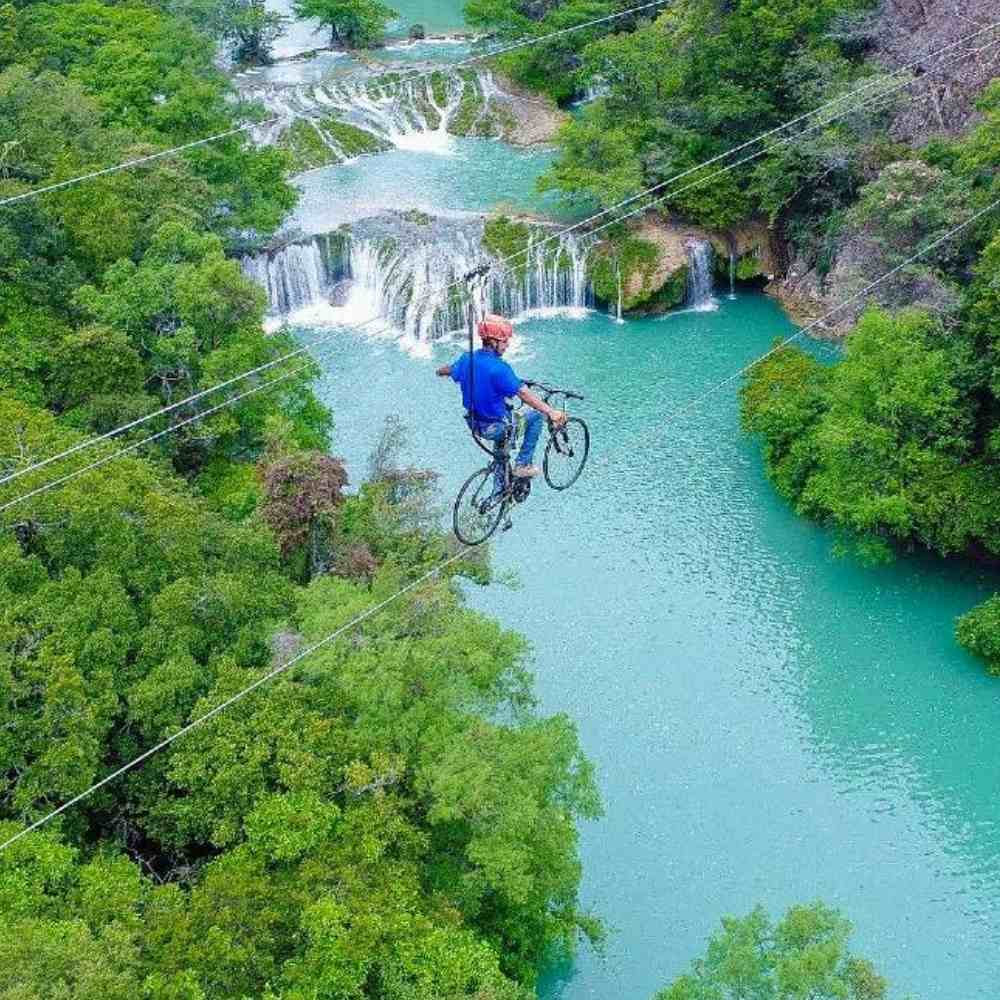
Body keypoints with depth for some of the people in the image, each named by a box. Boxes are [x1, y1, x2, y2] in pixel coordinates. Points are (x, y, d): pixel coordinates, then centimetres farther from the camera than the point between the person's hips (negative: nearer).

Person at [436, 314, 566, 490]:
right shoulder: (499, 368, -26)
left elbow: (446, 370, 19)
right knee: (536, 416, 10)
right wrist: (551, 412, -37)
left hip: (474, 424, 8)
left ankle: (500, 490, 38)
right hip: (495, 427, -8)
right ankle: (523, 464, 13)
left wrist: (441, 372, 43)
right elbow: (524, 394, -33)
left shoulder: (467, 359, -3)